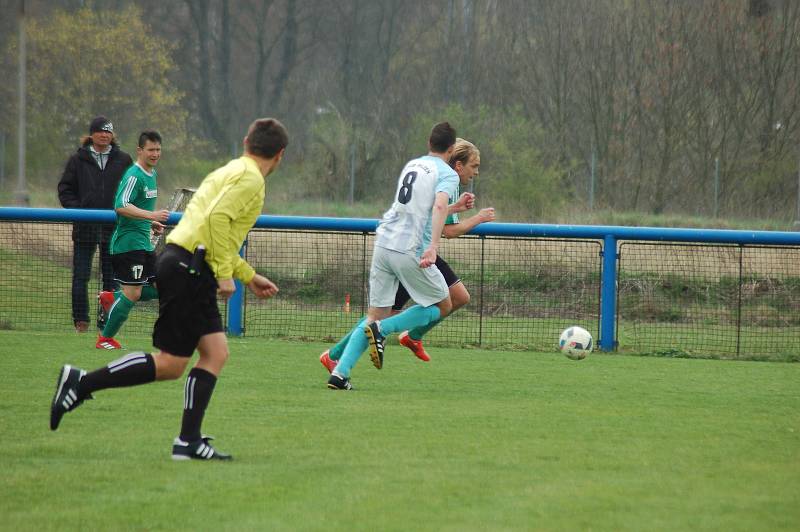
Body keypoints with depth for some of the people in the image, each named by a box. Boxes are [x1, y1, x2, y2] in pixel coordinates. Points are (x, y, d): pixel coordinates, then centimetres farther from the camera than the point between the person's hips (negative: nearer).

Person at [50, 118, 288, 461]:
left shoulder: (230, 172, 23)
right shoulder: (250, 179, -7)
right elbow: (218, 218, -22)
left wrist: (249, 276, 34)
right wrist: (224, 274, -19)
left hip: (187, 266, 10)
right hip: (189, 268, -10)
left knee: (216, 353, 3)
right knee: (170, 365, -7)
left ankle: (189, 442, -2)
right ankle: (80, 383, -5)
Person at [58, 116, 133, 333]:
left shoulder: (123, 160, 5)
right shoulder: (78, 160, 3)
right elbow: (65, 189, 6)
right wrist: (76, 209, -8)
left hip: (113, 227, 1)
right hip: (85, 228, -1)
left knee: (111, 276, 3)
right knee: (81, 276, -1)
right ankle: (80, 320, 5)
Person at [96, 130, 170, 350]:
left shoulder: (152, 175, 15)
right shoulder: (134, 176, -15)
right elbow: (122, 207, -27)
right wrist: (151, 215, -34)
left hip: (143, 242, 9)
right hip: (128, 242, -9)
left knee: (159, 288, 7)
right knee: (132, 292, -10)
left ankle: (110, 298, 18)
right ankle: (105, 339, 1)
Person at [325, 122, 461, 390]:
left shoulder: (411, 165, 20)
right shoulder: (447, 174, -3)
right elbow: (439, 207, -23)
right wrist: (433, 246, -32)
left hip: (383, 244, 7)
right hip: (411, 250, -7)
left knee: (377, 314, 11)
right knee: (443, 306, 12)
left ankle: (339, 373, -5)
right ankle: (381, 329, -8)